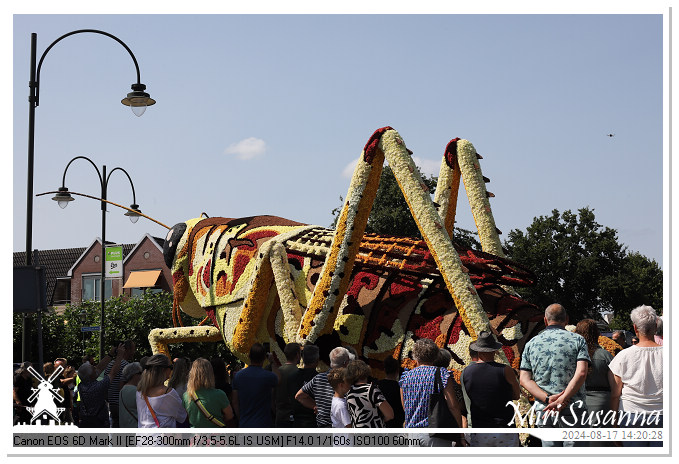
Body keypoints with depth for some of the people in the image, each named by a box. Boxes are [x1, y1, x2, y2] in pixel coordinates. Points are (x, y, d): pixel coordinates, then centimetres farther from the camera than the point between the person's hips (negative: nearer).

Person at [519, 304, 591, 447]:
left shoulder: (531, 344, 11)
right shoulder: (577, 340, 3)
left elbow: (524, 379, 2)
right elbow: (581, 373, -11)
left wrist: (548, 398, -7)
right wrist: (561, 401, -14)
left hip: (544, 409, 3)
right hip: (573, 410, -3)